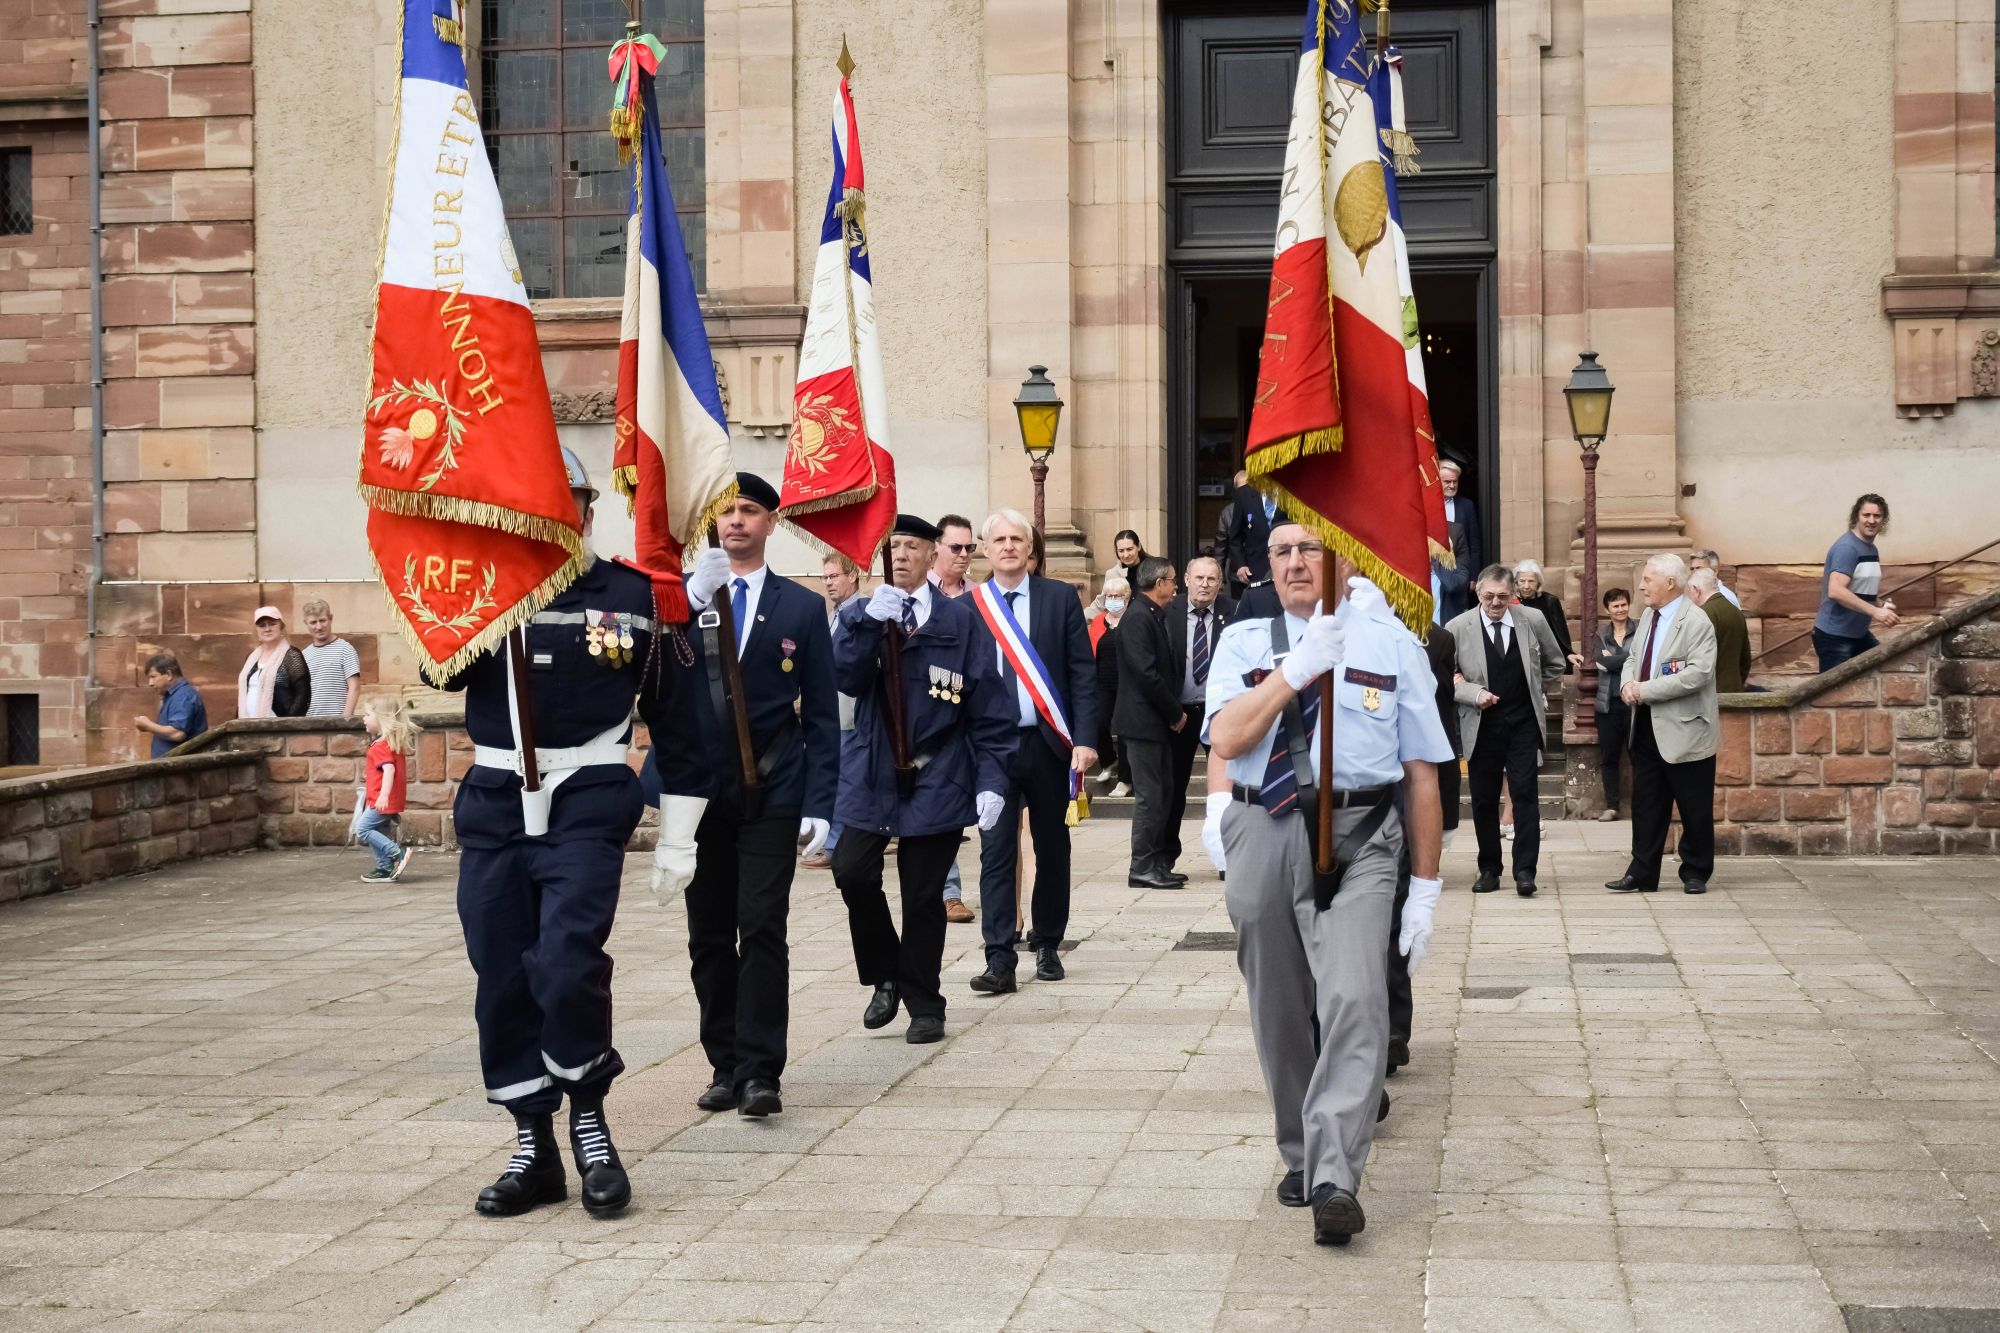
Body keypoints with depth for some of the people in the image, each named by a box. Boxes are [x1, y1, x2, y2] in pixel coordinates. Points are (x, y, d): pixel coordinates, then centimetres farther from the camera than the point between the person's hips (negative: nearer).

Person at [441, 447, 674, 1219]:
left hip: (587, 803, -3)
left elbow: (670, 707, 7)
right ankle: (534, 1148, 16)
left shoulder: (632, 593, 3)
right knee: (502, 979, 5)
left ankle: (589, 1123, 4)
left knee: (569, 965, -18)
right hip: (494, 803, 3)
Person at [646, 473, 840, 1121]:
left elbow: (822, 716, 4)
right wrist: (692, 599, -23)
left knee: (762, 929, -8)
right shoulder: (679, 598, 7)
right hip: (697, 793, 2)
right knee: (709, 937, 6)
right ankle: (725, 1067, 14)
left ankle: (761, 1071, -6)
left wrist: (819, 806, -4)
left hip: (771, 796, -2)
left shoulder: (801, 609, 5)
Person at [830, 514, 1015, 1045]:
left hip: (937, 780, -2)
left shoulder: (960, 622, 1)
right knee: (853, 873, -12)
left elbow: (990, 709, 0)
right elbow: (845, 677, -11)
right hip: (872, 776, 2)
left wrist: (991, 780, -7)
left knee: (922, 896, 2)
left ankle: (924, 1006, 17)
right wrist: (872, 621, -24)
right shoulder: (860, 617, 7)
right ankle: (885, 977, 12)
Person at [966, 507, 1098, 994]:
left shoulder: (1060, 598, 3)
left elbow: (1083, 672, 1)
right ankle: (1000, 959, -6)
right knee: (996, 853, -5)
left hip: (1048, 744, 1)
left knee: (1052, 849, 10)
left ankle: (1047, 945, 24)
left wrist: (1085, 738, -7)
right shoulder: (966, 607, 3)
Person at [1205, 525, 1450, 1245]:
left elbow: (1421, 768, 6)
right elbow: (1227, 738, -8)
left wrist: (1425, 885, 3)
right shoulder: (1243, 642, 10)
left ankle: (1334, 1178, -22)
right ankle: (1299, 1156, 29)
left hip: (1357, 837, -2)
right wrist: (1300, 667, -16)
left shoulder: (1390, 641, 7)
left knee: (1353, 998, -20)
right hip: (1263, 833, 3)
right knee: (1280, 1012, 12)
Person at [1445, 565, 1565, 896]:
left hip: (1523, 723, 0)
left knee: (1525, 794, -7)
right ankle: (1489, 869, 17)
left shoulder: (1533, 620, -1)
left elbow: (1554, 663, 15)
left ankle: (1524, 870, -6)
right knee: (1484, 800, 6)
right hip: (1482, 725, 0)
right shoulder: (1458, 628, -7)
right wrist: (1475, 694, -16)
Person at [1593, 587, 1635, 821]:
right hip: (1608, 703, 3)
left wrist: (1612, 660, -15)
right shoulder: (1600, 634, 10)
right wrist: (1627, 660, -12)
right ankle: (1611, 806, 13)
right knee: (1608, 756, 6)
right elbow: (1601, 662, -6)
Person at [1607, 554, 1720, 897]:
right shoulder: (1648, 617, 12)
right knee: (1646, 804, 10)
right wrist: (1628, 682, -2)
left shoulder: (1696, 623, -15)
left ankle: (1695, 874, 16)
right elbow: (1634, 658, 22)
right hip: (1647, 727, 8)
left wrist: (1645, 690, -22)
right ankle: (1642, 874, 16)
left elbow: (1697, 674, -24)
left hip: (1684, 730, -8)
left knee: (1694, 810, 4)